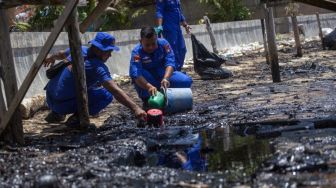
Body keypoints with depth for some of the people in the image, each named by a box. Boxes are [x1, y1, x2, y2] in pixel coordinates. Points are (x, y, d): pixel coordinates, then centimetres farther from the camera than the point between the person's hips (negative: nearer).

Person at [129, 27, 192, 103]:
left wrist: (165, 79, -46)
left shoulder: (163, 43, -15)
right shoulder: (136, 52, -23)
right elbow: (135, 74, -38)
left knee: (186, 81, -20)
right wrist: (149, 87, -56)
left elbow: (170, 63, -26)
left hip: (163, 74, 3)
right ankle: (146, 99, -13)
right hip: (146, 80, -3)